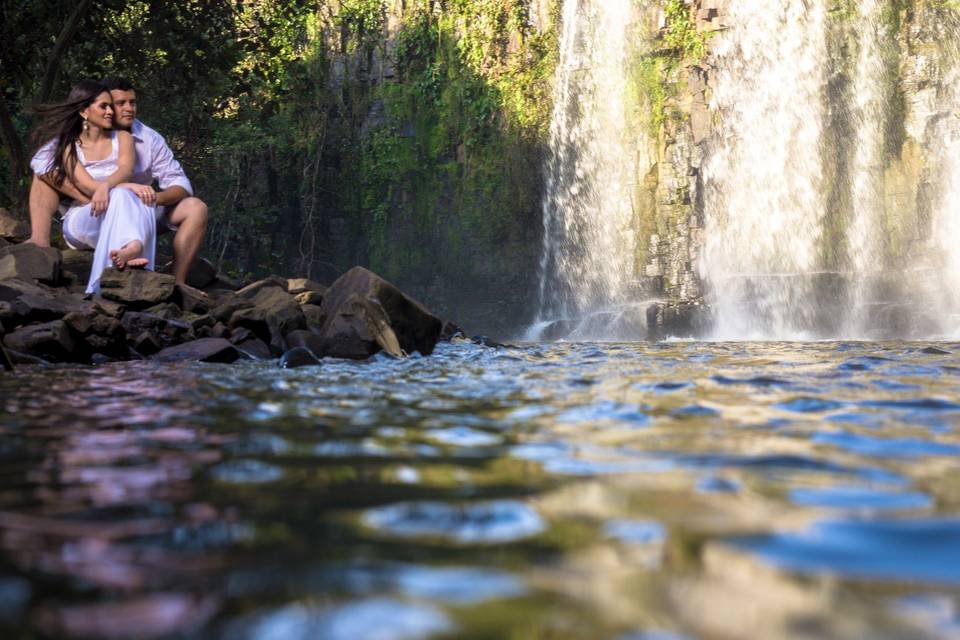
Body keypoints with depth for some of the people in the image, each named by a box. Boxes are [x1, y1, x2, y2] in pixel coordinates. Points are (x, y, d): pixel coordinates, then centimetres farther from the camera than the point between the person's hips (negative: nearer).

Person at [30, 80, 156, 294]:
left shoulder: (122, 138, 11)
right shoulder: (69, 147, 5)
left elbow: (126, 170, -12)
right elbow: (89, 187, -10)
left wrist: (106, 186, -35)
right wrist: (131, 187, -23)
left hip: (120, 220, 2)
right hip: (82, 221, -2)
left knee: (140, 205, -34)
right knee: (121, 195, -34)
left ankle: (131, 248, -66)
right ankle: (132, 249, -63)